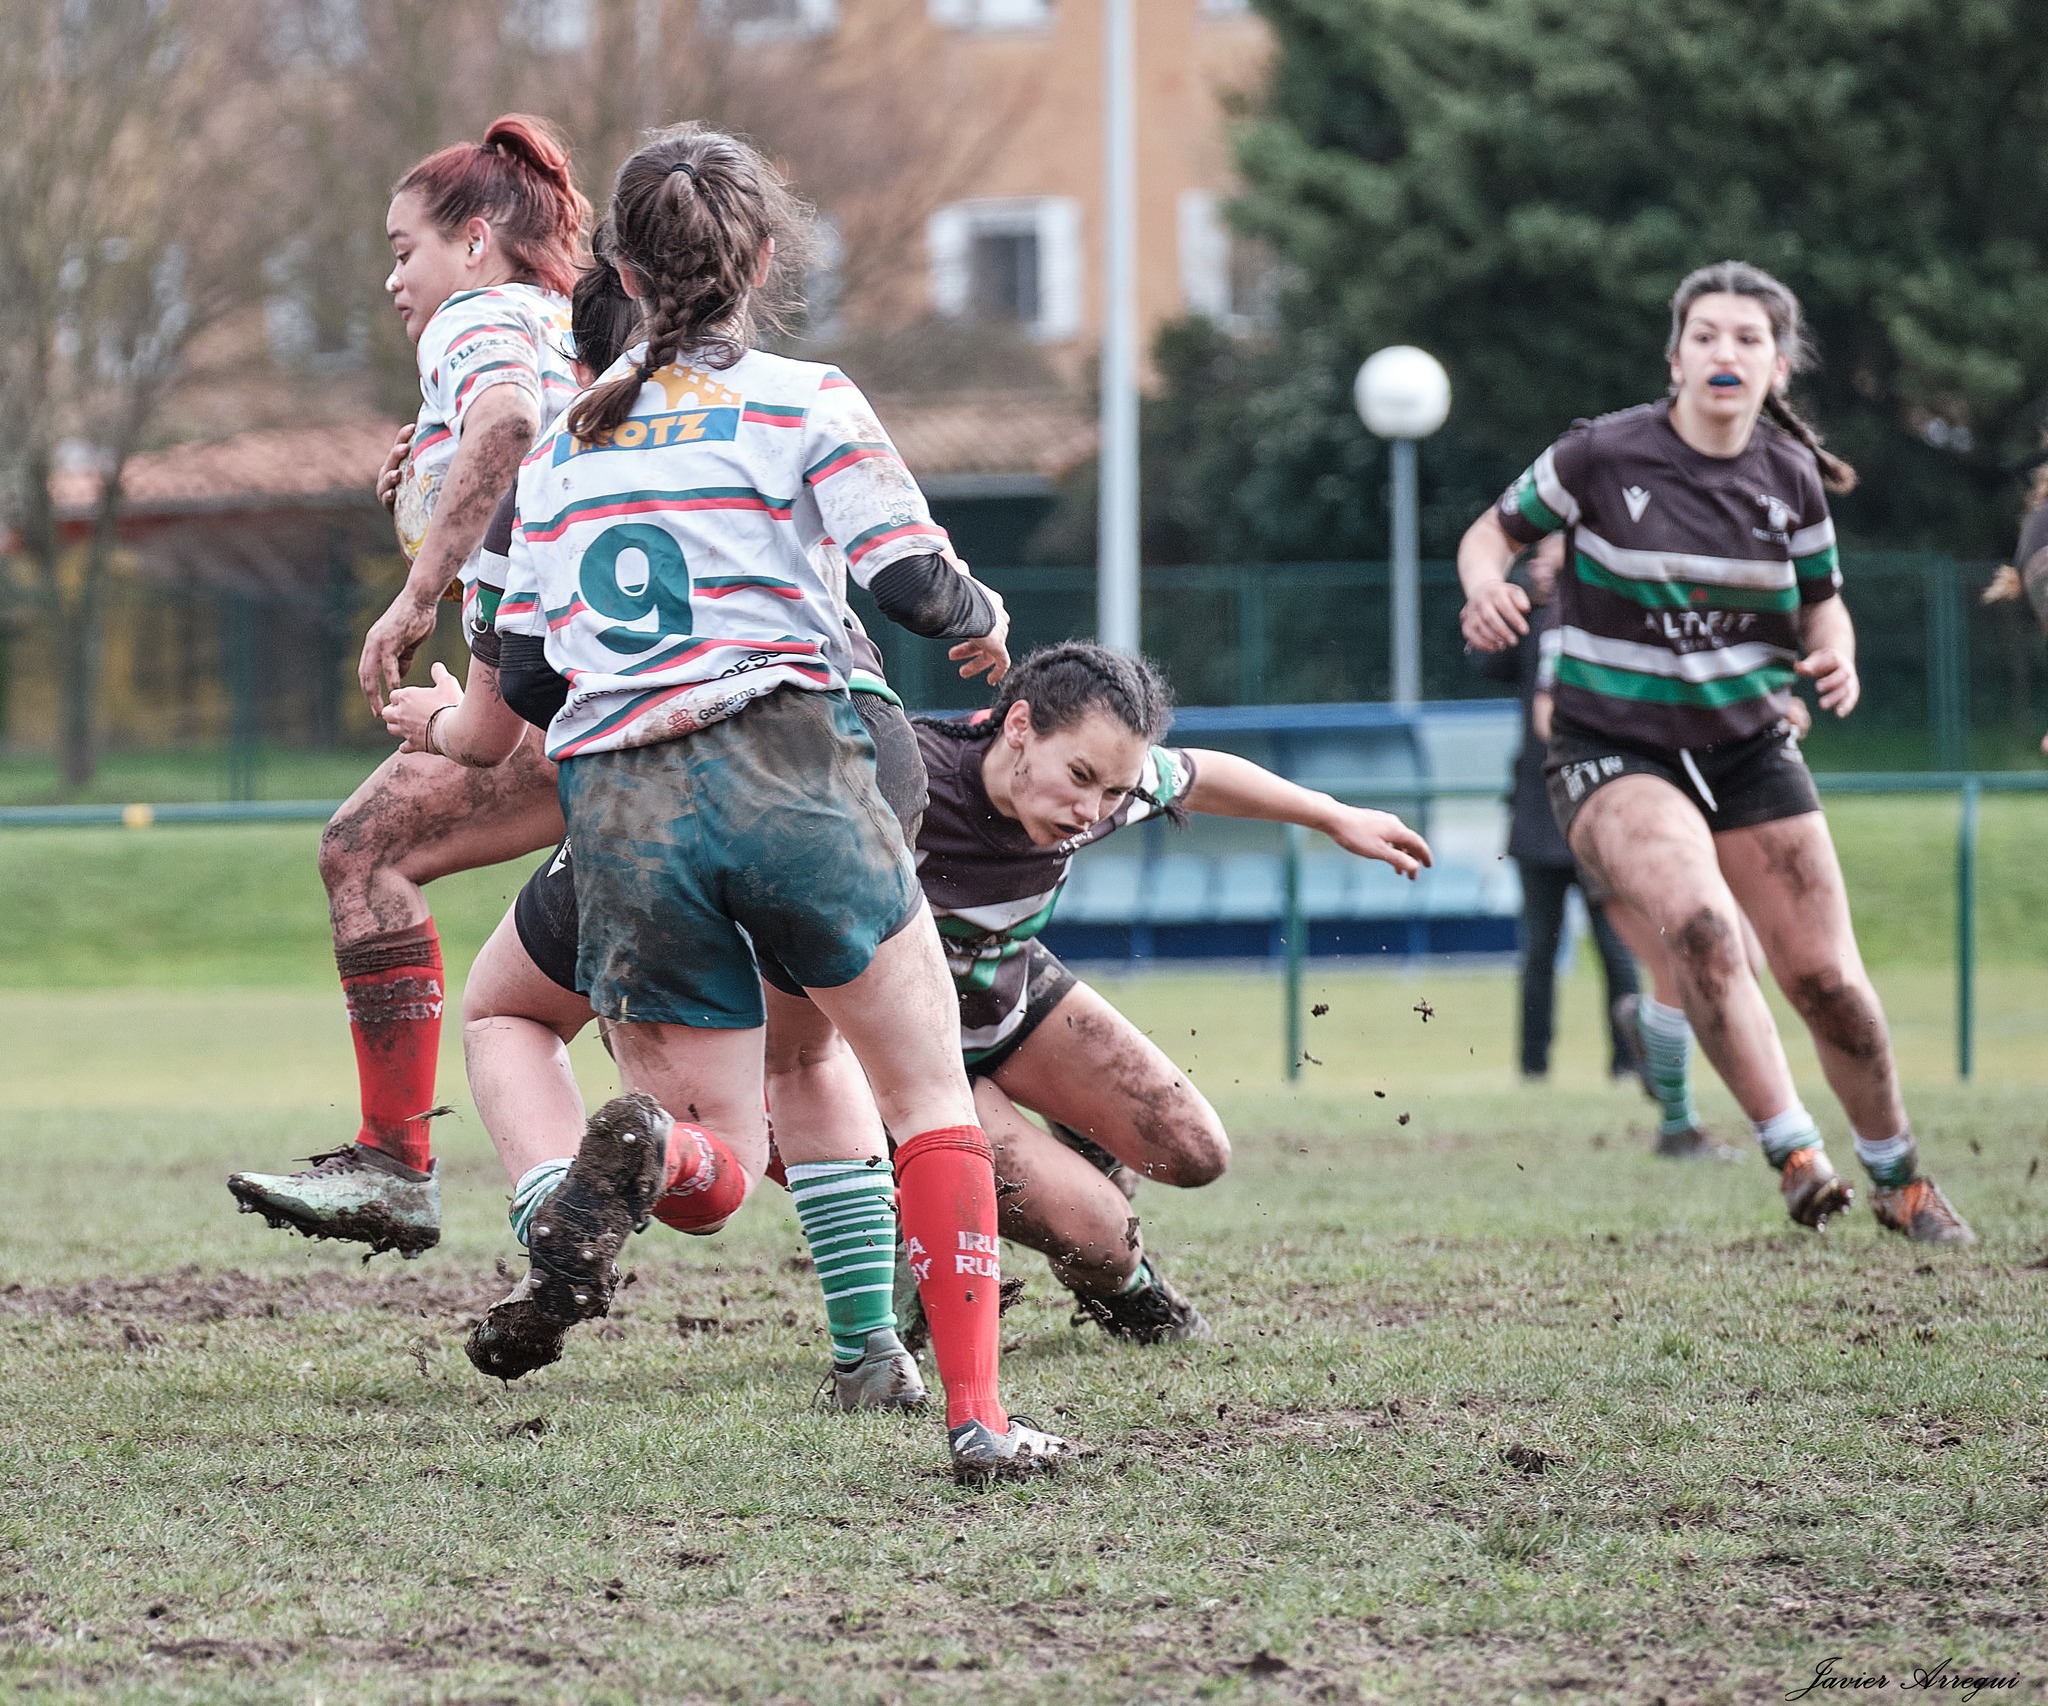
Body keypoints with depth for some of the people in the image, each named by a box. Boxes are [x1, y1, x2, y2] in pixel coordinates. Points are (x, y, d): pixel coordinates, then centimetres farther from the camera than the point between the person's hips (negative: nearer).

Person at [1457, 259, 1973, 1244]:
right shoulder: (1603, 456, -11)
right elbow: (1493, 532, 2)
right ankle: (1794, 1152, -25)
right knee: (1698, 925, -31)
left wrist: (1837, 657, -8)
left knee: (1825, 979, 2)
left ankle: (1898, 1178, 24)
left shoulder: (1790, 478, 0)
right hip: (1614, 749, -4)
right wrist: (1488, 591, -21)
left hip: (1748, 746, 4)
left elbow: (1821, 600, 14)